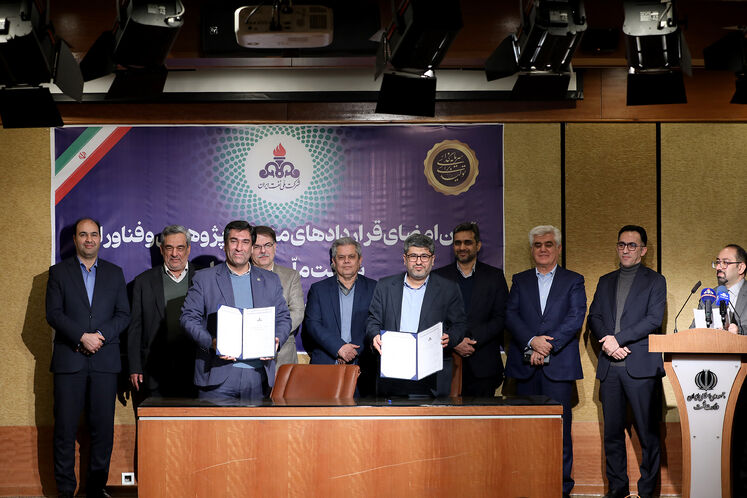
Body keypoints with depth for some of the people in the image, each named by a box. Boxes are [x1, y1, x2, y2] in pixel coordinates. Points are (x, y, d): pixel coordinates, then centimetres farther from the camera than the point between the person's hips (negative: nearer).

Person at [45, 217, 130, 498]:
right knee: (65, 427, -1)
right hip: (69, 361, -1)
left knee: (103, 427, 1)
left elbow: (123, 314, 8)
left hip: (105, 360, 2)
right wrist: (82, 337, -13)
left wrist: (100, 335, -9)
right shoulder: (58, 272, 8)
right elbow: (53, 314, -2)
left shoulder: (115, 273, 14)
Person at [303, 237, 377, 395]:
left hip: (362, 370, 0)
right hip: (325, 369, 0)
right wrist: (339, 347, -12)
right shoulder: (318, 289, 11)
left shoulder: (373, 289, 10)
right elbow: (311, 324, 0)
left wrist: (354, 352, -10)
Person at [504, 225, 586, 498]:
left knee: (560, 426, -4)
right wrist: (532, 341, -15)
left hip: (559, 365, -2)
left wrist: (547, 346, -13)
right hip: (525, 366, 2)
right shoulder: (519, 281, 15)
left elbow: (576, 318, -3)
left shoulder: (573, 281, 9)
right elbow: (510, 315, 2)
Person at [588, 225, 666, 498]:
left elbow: (654, 320, -6)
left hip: (641, 366, -4)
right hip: (610, 367, 4)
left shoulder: (655, 281, 6)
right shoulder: (605, 282, 20)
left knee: (648, 432, -3)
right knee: (612, 431, 6)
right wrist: (608, 341, -7)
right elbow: (594, 317, 12)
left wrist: (618, 338, -13)